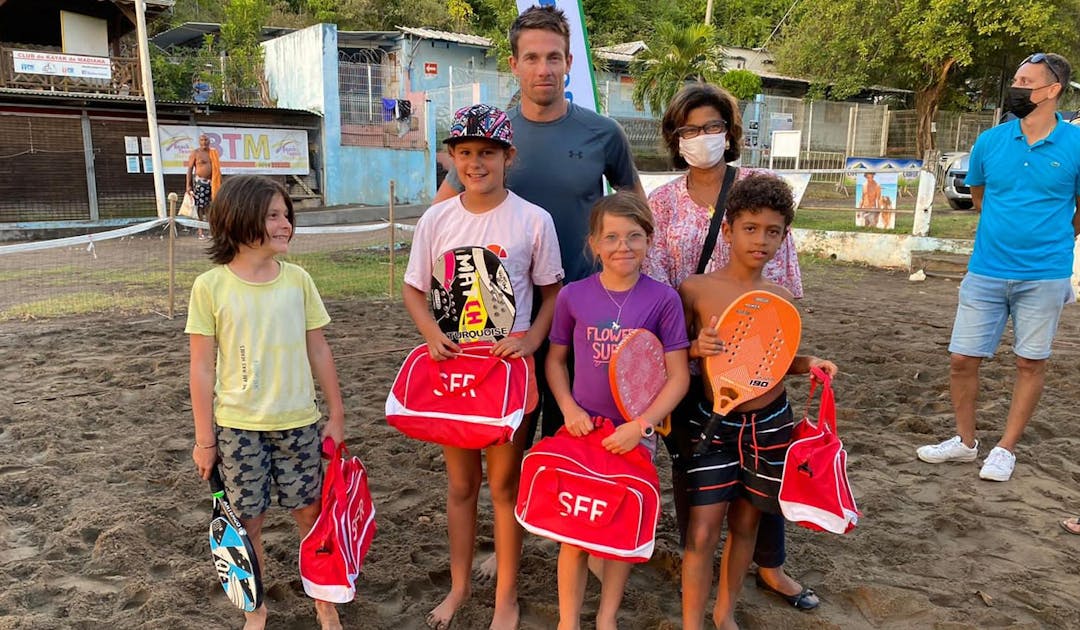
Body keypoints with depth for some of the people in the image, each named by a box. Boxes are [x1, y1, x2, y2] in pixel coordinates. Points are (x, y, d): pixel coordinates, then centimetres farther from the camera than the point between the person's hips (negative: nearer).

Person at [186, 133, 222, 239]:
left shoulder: (214, 152, 12)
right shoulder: (195, 153, 0)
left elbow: (217, 169, 17)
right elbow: (190, 169, -1)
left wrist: (218, 183, 12)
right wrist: (188, 185, -8)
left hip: (211, 182, 4)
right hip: (199, 181, -4)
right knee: (200, 206, -3)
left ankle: (212, 229, 10)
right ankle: (200, 231, 0)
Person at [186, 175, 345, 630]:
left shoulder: (297, 279, -2)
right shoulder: (211, 286, -9)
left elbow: (318, 351, 4)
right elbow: (202, 367, -4)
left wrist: (336, 415, 6)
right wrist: (204, 438, -1)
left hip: (298, 422, 2)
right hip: (237, 426, -1)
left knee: (310, 512, 10)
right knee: (247, 520, 11)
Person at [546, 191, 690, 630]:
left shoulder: (663, 299, -9)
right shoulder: (573, 296, -5)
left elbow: (678, 375, -7)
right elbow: (555, 358, 7)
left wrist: (641, 425, -15)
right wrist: (569, 409, -6)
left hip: (636, 433, 0)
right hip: (582, 428, 1)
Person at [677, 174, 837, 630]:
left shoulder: (780, 298, 1)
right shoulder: (696, 289, -9)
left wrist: (807, 363, -5)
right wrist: (697, 348, -22)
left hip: (769, 421, 4)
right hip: (714, 421, -3)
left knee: (745, 523, 16)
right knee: (703, 529, -2)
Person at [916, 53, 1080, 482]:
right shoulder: (989, 141, 1)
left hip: (1044, 276, -2)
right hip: (986, 272, 2)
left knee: (1031, 363, 7)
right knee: (962, 359, 3)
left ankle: (1006, 449, 23)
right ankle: (965, 441, 22)